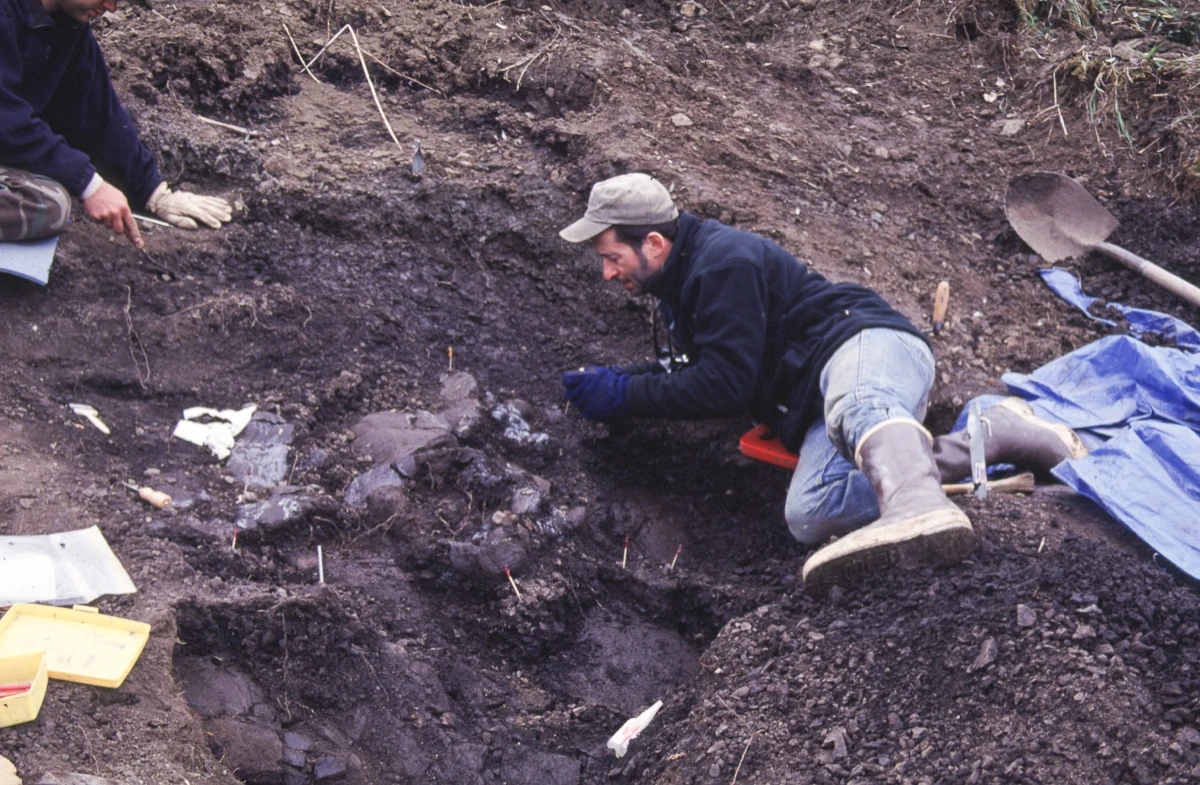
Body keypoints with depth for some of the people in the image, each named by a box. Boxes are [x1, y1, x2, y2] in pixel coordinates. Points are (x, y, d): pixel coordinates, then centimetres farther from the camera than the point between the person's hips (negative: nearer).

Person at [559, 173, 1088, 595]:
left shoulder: (722, 261, -10)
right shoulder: (680, 287, 23)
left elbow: (727, 384, -15)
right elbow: (684, 368, 33)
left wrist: (624, 395, -7)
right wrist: (616, 380, 13)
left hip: (868, 343, -8)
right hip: (825, 399, 8)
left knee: (853, 407, -44)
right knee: (807, 516, -22)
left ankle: (919, 510, -76)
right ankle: (995, 433, -19)